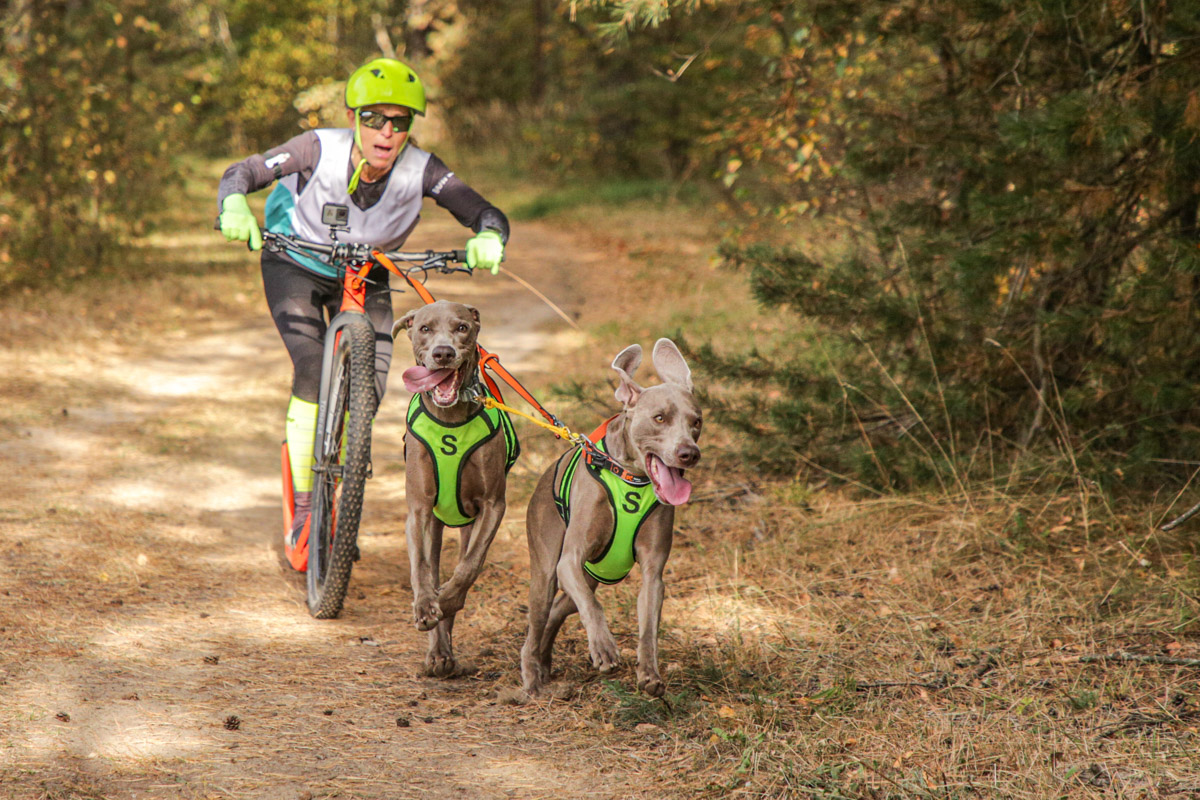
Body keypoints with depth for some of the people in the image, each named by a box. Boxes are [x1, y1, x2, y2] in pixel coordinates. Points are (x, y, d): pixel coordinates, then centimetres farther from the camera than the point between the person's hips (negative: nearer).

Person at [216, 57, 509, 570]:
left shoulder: (421, 170, -27)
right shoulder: (321, 149, -30)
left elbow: (485, 213, -29)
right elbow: (243, 171, -23)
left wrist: (488, 239, -53)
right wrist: (234, 206, -45)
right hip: (295, 264, -2)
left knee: (369, 389, -11)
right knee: (312, 368, -24)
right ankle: (302, 507, -10)